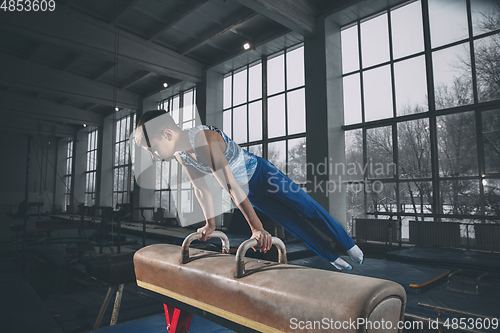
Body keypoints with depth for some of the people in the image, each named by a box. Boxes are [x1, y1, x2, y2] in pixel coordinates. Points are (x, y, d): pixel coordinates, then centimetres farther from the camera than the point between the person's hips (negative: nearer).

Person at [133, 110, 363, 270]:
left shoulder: (204, 139, -37)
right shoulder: (181, 155, -11)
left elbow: (229, 185, -41)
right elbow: (201, 189, 1)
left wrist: (257, 228, -39)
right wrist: (210, 224, 6)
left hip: (262, 174, -7)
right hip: (248, 190, 7)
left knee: (308, 210, 7)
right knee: (290, 223, 15)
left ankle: (349, 246, 30)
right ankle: (333, 258, 32)